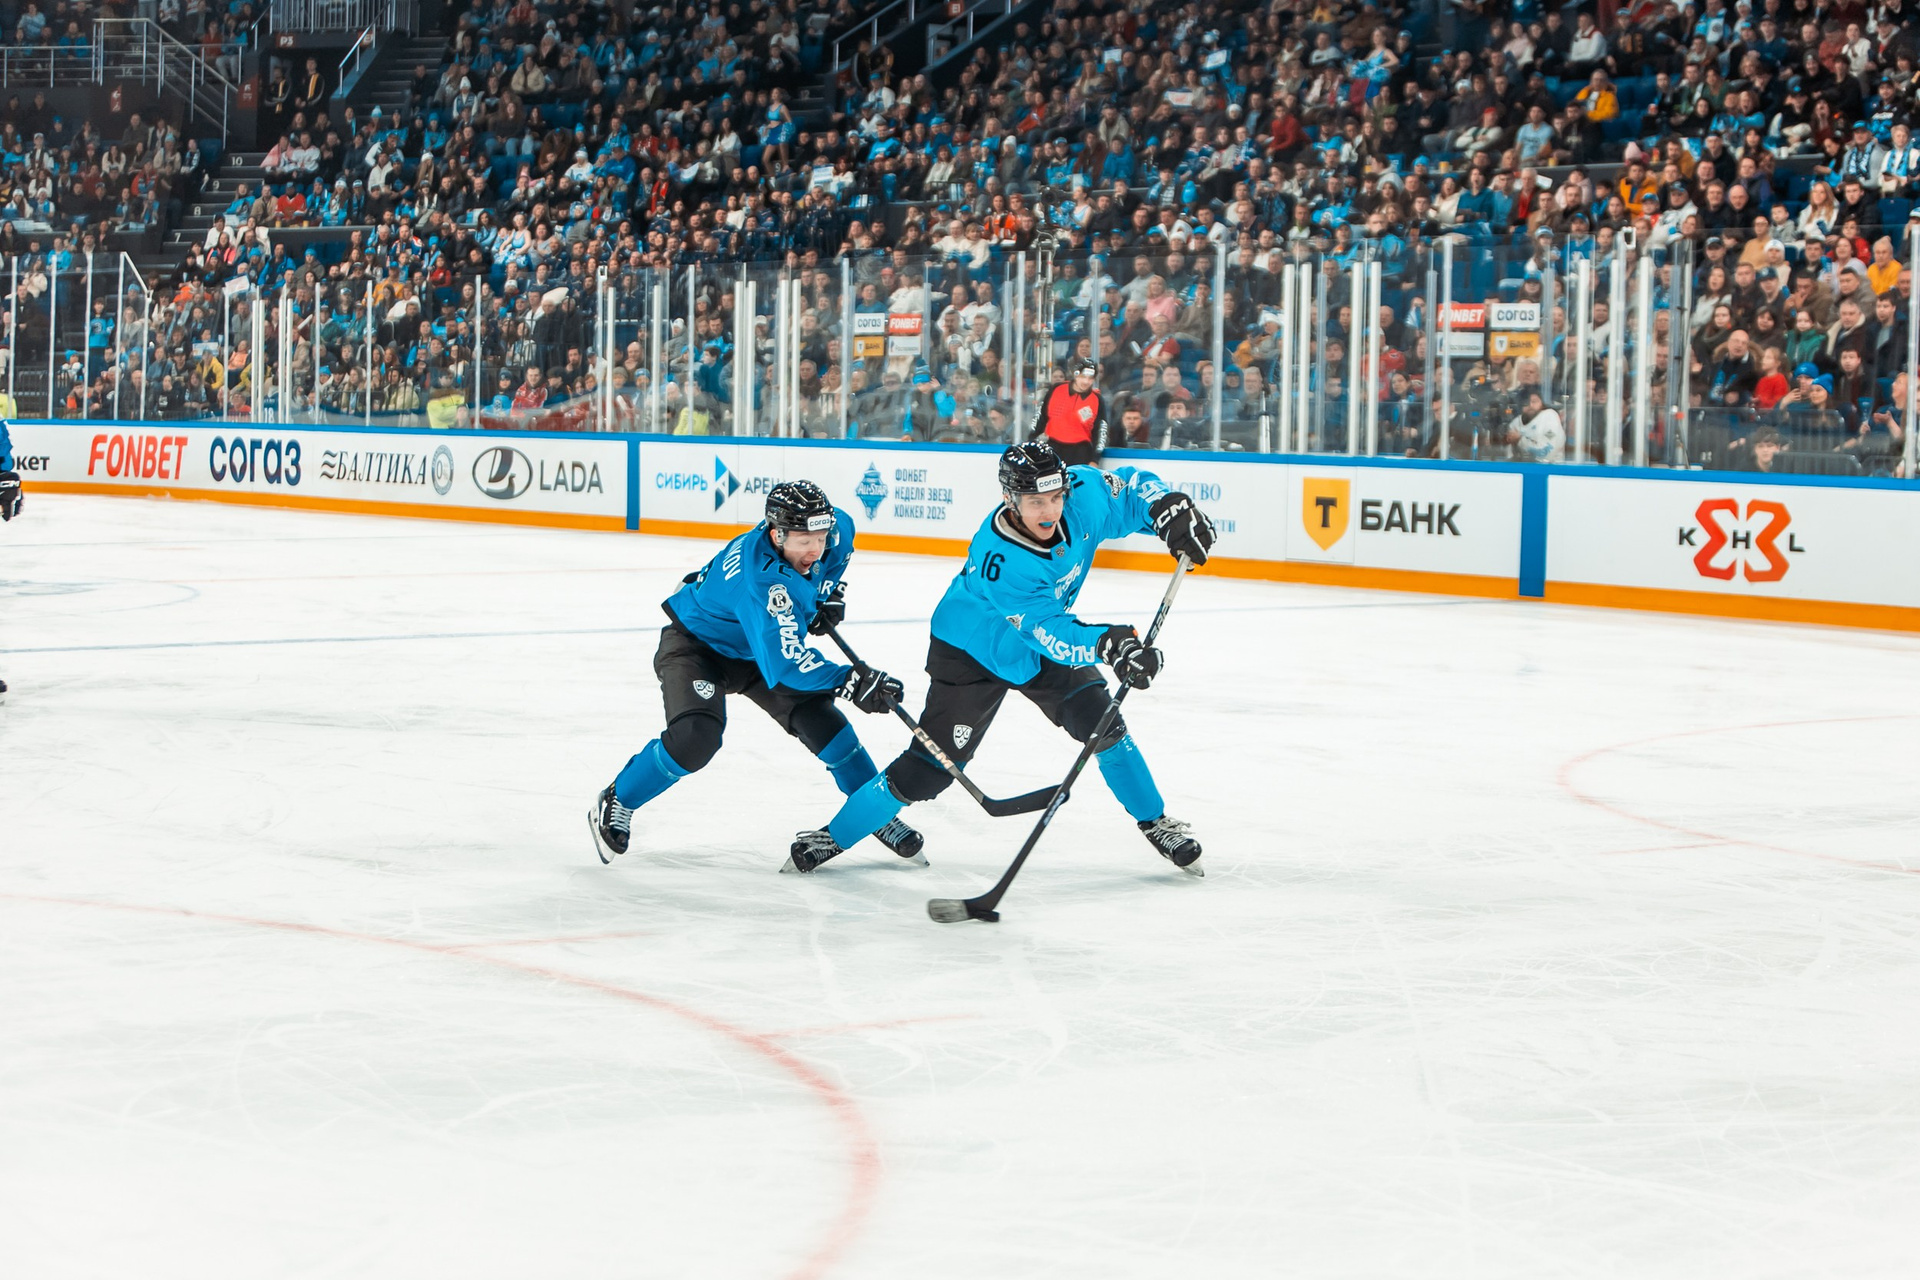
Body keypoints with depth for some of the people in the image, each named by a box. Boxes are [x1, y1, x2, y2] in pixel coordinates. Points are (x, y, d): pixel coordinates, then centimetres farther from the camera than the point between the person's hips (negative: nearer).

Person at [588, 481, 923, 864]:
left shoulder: (834, 530, -18)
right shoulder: (760, 581, -42)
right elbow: (784, 660, -47)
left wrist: (832, 593, 3)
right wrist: (848, 681, -51)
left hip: (755, 649, 7)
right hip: (697, 643, -7)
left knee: (821, 721, -7)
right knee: (696, 735, -28)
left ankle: (879, 816, 9)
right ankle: (616, 803, -5)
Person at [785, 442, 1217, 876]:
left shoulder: (1083, 494, -24)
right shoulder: (998, 562, -40)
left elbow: (1130, 486, -6)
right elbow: (1050, 633, -40)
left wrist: (1170, 509, -25)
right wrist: (1105, 646, -56)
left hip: (1046, 635, 5)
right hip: (973, 650, -5)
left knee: (1102, 723, -8)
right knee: (931, 766, -6)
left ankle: (1156, 823, 13)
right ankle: (836, 834, 11)